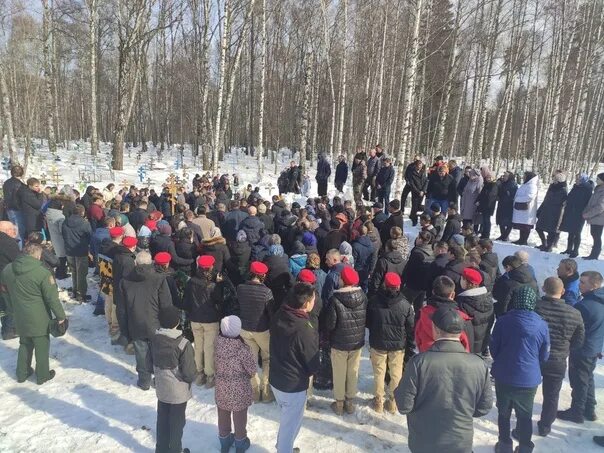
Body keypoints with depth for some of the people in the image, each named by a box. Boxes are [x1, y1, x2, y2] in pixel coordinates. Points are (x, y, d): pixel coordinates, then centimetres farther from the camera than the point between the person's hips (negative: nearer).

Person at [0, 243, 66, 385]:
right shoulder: (42, 272, -22)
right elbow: (52, 297, -19)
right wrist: (60, 315, -7)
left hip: (19, 317, 6)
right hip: (39, 319, -6)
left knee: (24, 344, 24)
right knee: (42, 346, 11)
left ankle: (22, 373, 35)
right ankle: (42, 375, 24)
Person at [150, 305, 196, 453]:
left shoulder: (154, 338, -9)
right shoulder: (183, 344, -27)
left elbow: (150, 362, 5)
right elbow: (189, 371, -21)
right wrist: (192, 378, 1)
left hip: (161, 388, 5)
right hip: (178, 390, -5)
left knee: (162, 419, 23)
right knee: (177, 422, 15)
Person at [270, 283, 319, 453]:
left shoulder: (278, 316, -10)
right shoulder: (305, 330, -31)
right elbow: (313, 364, -17)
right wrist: (310, 372, 4)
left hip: (275, 378, 8)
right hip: (294, 385, -8)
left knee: (286, 418, 30)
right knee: (291, 424, 16)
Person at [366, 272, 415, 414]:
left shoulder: (374, 301, -14)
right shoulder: (405, 305, -13)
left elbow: (368, 323, -1)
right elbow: (411, 329, -6)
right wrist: (410, 350, 3)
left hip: (377, 344, 0)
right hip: (398, 345, 0)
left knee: (379, 373, 16)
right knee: (396, 374, 18)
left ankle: (378, 401, 28)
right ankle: (392, 401, 28)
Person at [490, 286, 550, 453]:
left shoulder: (502, 321, -14)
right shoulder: (542, 325, -11)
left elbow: (493, 348, -3)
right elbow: (544, 356, 2)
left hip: (503, 377, 0)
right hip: (529, 380, 1)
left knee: (504, 413, 19)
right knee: (525, 415, 20)